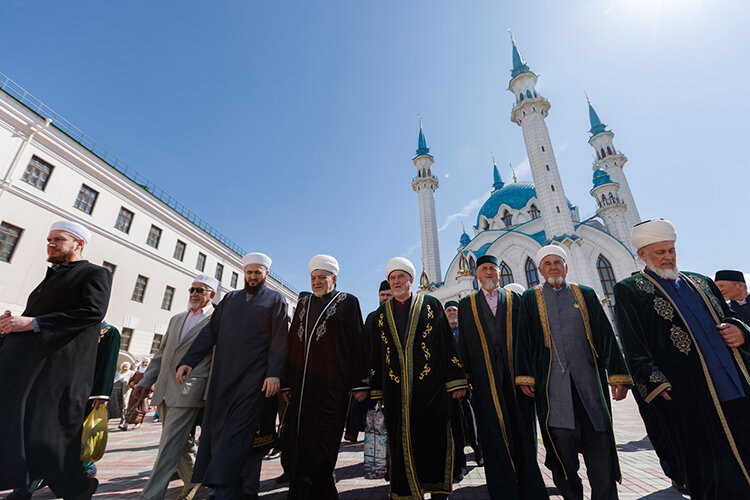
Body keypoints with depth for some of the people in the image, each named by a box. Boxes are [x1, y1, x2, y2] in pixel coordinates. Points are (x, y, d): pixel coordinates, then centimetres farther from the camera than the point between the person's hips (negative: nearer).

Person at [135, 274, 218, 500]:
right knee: (180, 442, 16)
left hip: (189, 391, -7)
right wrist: (146, 381, 14)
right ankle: (193, 481, 35)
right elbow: (161, 354, 21)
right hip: (165, 390, 7)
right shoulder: (176, 319, 16)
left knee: (170, 445, -5)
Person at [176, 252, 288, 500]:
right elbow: (210, 331, 15)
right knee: (216, 429, 7)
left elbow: (279, 340, -4)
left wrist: (274, 373, -14)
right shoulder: (230, 298, 18)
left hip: (253, 377, -5)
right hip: (222, 375, 5)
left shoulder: (276, 300, 4)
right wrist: (189, 360, 4)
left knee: (236, 434, -7)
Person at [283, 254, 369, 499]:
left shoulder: (348, 302, 1)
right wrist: (288, 382, 12)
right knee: (300, 440, 9)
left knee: (324, 443, 3)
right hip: (302, 383, 5)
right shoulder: (304, 303, 15)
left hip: (332, 384, -4)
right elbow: (292, 343, 15)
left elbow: (358, 343, -3)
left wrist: (359, 383, -8)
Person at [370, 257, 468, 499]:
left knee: (434, 439, 6)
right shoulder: (382, 312, 11)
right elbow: (377, 353, 12)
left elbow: (447, 342, 1)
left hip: (430, 385, -2)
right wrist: (377, 390, 9)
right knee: (400, 442, 8)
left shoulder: (430, 304, 4)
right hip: (395, 388, 2)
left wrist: (456, 380, -4)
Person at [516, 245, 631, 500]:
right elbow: (524, 338, 2)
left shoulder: (585, 294, 11)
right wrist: (525, 376, -4)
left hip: (588, 379, 2)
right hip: (551, 382, -1)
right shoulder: (531, 298, 6)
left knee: (599, 442, 3)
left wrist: (618, 374, 1)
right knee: (561, 443, 4)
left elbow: (606, 335, 8)